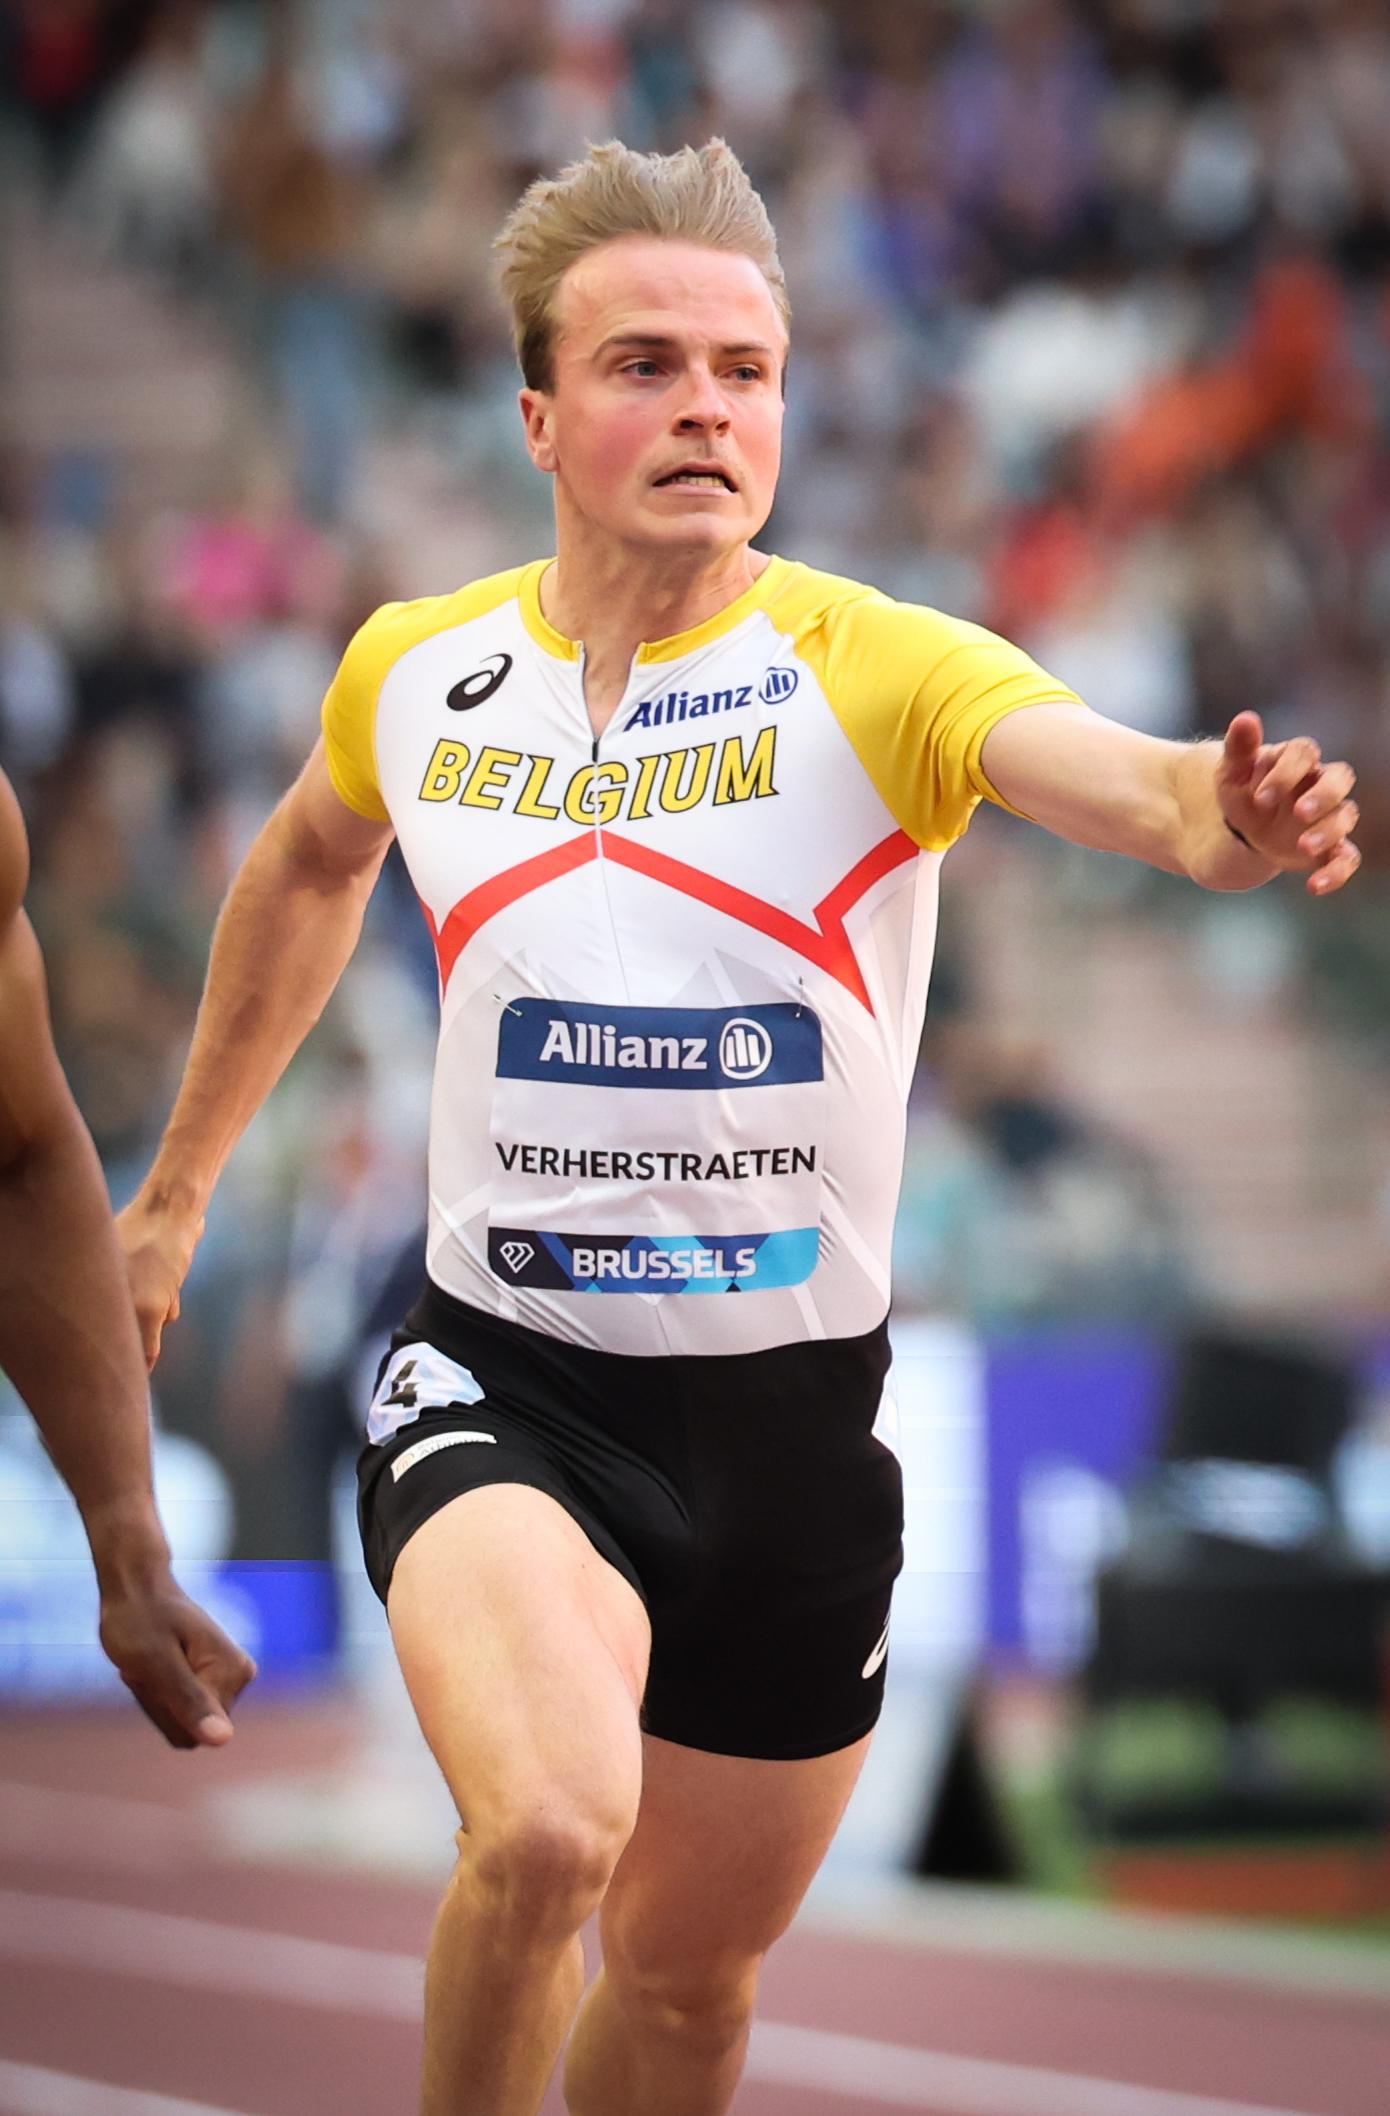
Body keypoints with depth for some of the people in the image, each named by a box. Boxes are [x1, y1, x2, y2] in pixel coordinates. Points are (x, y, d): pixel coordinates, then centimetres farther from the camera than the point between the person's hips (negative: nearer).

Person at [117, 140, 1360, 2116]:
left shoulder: (879, 673, -12)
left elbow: (1133, 776, -32)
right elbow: (312, 864, 21)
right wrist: (178, 1183, 28)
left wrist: (1230, 816, -56)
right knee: (550, 1827, -30)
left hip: (791, 1413, 1)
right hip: (502, 1375, 0)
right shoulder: (413, 674, -2)